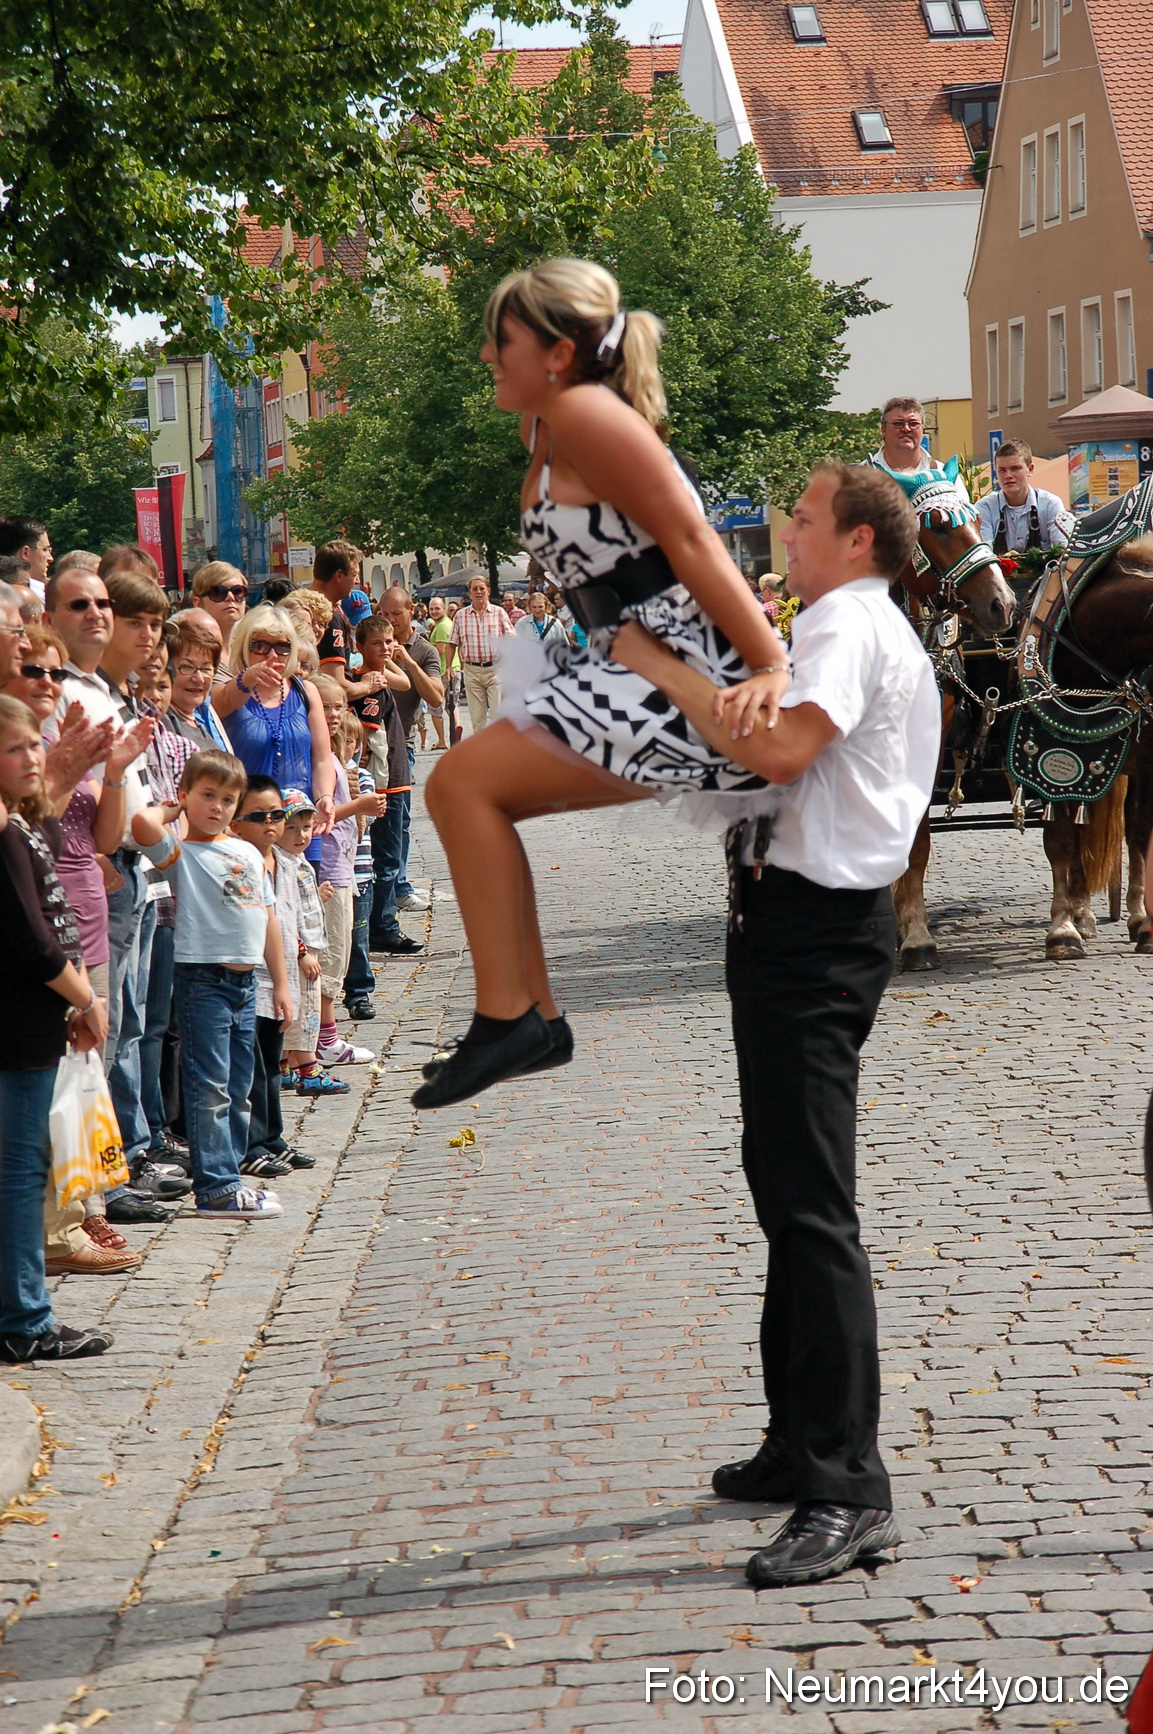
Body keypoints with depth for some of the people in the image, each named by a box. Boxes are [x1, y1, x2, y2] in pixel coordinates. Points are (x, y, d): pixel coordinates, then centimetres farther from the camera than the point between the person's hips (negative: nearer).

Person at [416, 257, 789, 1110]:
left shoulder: (585, 413, -12)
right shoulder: (549, 431, 17)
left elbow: (690, 541, -18)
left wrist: (771, 665, -22)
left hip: (678, 679, -11)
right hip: (635, 675, 11)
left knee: (464, 783, -15)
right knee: (472, 789, 15)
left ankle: (508, 1017, -15)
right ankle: (534, 1014, 15)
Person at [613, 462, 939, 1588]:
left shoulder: (850, 625, -12)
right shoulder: (861, 629, 23)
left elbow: (781, 746, -28)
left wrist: (658, 665, -19)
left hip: (813, 930, -12)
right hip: (803, 916, 12)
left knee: (811, 1201, -15)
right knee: (784, 1186, 18)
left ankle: (847, 1492, -17)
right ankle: (803, 1447, 29)